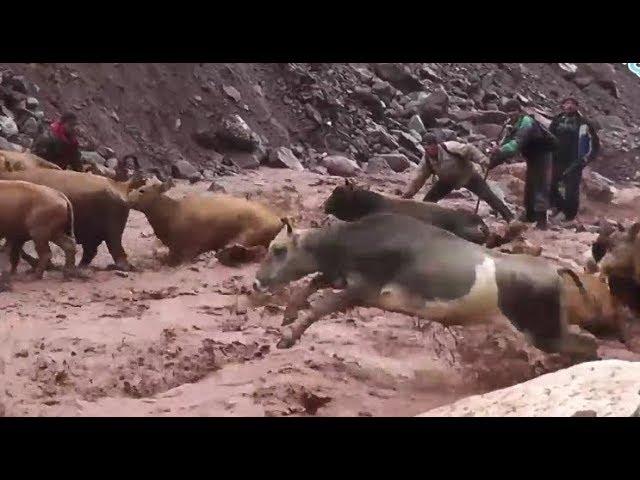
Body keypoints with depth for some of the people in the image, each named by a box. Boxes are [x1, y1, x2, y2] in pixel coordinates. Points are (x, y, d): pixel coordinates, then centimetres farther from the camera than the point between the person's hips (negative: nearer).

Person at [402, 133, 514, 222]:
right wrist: (408, 193, -21)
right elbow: (419, 180, -9)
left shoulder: (449, 147, -31)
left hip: (469, 175, -4)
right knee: (429, 199, -7)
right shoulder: (426, 160, -15)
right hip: (448, 181, 4)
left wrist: (483, 160, -38)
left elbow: (468, 149, -27)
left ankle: (509, 217, -3)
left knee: (488, 196, -9)